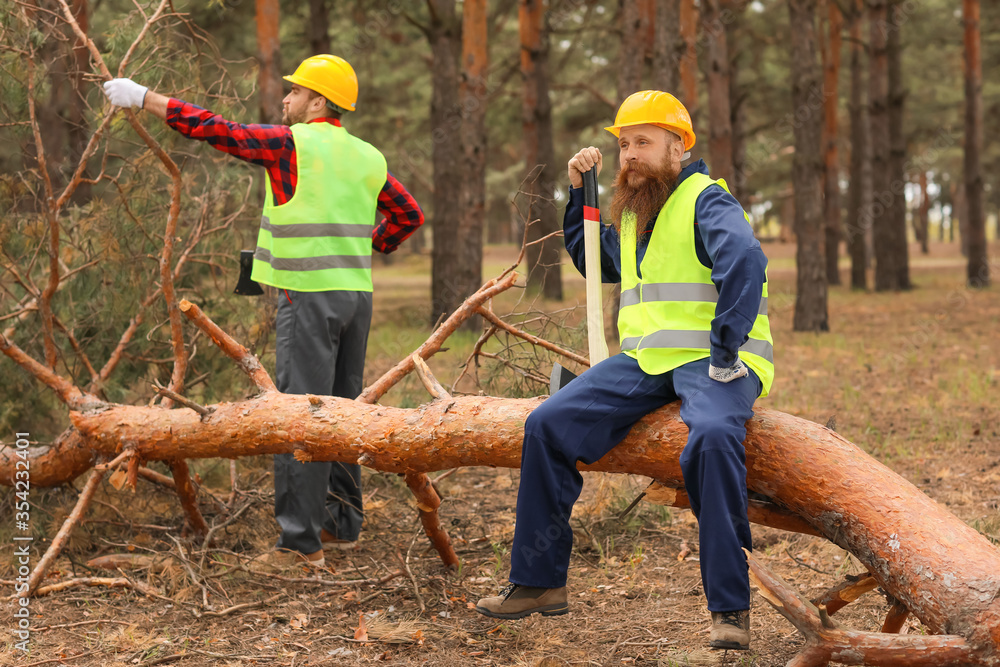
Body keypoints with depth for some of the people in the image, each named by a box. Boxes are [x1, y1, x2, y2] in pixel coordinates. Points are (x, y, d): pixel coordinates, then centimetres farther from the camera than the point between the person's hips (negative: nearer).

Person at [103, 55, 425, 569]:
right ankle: (343, 524, 22)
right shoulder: (367, 157, 12)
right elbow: (409, 215, 19)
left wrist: (143, 98, 3)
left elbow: (214, 129, -4)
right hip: (357, 292, 7)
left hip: (310, 294, -7)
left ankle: (299, 540, -7)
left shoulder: (292, 144, -6)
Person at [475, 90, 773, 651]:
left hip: (711, 361, -7)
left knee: (712, 436, -38)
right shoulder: (632, 213, 20)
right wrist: (579, 193, 23)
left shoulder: (706, 200, -6)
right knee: (547, 425, -7)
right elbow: (593, 260, 38)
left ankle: (731, 607, -30)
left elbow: (744, 260, -25)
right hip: (644, 362, 8)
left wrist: (725, 353, -30)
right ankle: (539, 583, 2)